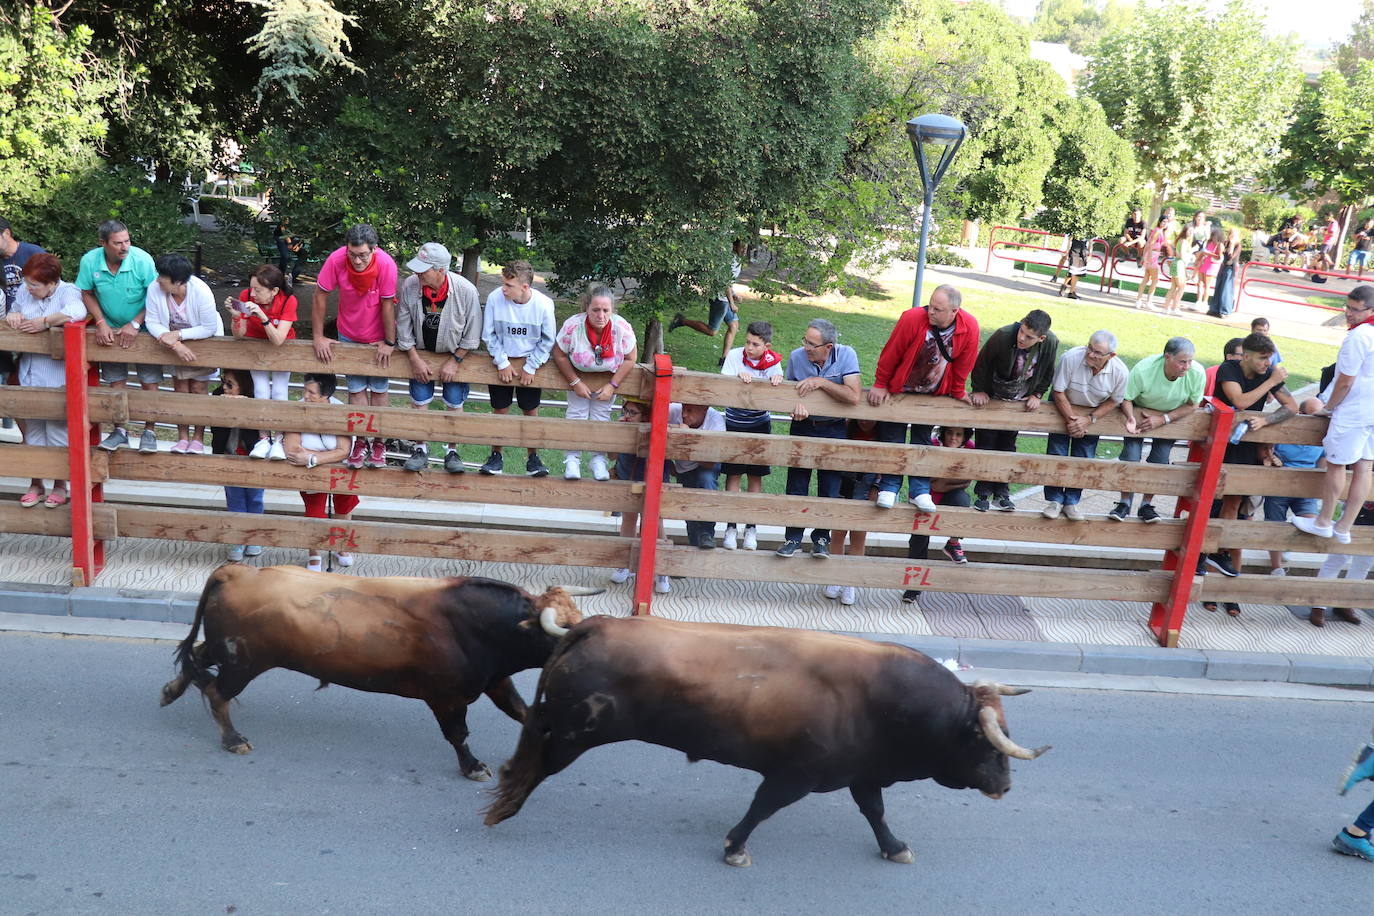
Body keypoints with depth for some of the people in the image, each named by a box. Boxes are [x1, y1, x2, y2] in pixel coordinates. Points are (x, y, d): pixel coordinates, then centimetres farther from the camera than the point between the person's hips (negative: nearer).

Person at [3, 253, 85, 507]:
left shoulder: (67, 292, -13)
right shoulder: (24, 290, 5)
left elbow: (77, 311, -34)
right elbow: (13, 311, 20)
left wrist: (45, 322, -28)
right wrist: (13, 315, -3)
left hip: (57, 377, -6)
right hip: (30, 375, 6)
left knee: (57, 431, 4)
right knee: (32, 431, 14)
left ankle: (60, 486, 18)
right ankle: (35, 485, 26)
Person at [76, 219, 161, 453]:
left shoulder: (142, 260, -22)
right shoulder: (90, 261, -14)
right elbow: (87, 294, 0)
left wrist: (135, 324, -21)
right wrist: (101, 323, -12)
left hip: (143, 328, -3)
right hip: (111, 329, 3)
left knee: (150, 382, -3)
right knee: (115, 382, 8)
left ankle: (149, 432, 7)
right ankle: (119, 430, 19)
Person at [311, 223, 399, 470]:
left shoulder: (386, 264, -29)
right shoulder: (336, 260, -24)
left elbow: (387, 305, -21)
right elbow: (320, 296, -13)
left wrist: (389, 343, -13)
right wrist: (318, 337, -10)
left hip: (379, 337, -2)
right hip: (349, 336, 2)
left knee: (379, 389, 8)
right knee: (356, 389, 6)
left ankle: (379, 442, 19)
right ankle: (361, 442, 17)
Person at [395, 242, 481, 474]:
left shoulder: (466, 290, -28)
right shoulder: (409, 286, -23)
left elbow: (472, 334, -14)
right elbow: (403, 327, -9)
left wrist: (454, 361, -14)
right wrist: (415, 360, -10)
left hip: (455, 354, -2)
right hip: (420, 352, 2)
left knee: (454, 404, 4)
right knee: (419, 402, 5)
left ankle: (452, 452, 18)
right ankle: (421, 450, 20)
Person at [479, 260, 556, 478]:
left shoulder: (543, 304, -19)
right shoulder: (494, 298, -19)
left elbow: (547, 341, -7)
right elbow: (489, 335, -7)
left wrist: (530, 368, -9)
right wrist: (502, 363, -10)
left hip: (530, 363, 0)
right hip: (502, 362, 0)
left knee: (531, 411, 6)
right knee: (500, 410, 5)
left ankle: (533, 458, 19)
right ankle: (496, 457, 19)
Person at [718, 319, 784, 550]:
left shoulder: (772, 362, -4)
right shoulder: (734, 356, -6)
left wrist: (777, 379, -35)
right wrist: (739, 377, -34)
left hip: (759, 423, 1)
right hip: (735, 422, -1)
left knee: (756, 476, 4)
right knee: (733, 475, -1)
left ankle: (751, 528, 13)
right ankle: (730, 527, 6)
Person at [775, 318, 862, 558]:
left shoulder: (846, 355, -16)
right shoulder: (796, 356, -10)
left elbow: (853, 397, -23)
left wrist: (821, 382, -27)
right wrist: (798, 403, -19)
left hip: (834, 429, -1)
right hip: (803, 427, 2)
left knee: (829, 488, 3)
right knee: (796, 486, 3)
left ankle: (821, 538, 18)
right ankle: (793, 538, 13)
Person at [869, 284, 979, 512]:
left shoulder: (970, 328, -22)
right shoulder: (913, 318, -30)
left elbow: (963, 364, -7)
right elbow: (891, 353, -18)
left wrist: (958, 393, 4)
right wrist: (880, 385, -9)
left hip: (933, 394, 2)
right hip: (900, 388, -2)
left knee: (923, 441, 9)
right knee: (892, 439, 3)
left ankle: (920, 490, 15)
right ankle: (889, 488, 12)